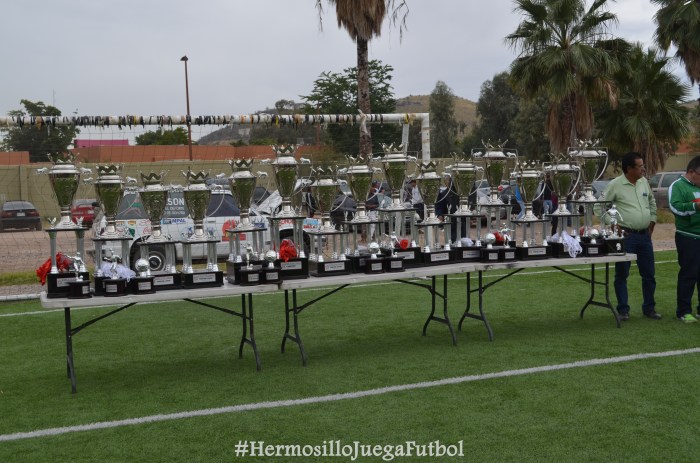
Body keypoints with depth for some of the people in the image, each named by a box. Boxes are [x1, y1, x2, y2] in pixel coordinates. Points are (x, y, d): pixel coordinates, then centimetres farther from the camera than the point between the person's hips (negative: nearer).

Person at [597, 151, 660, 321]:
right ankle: (623, 309, 12)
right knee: (622, 275, 2)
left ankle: (649, 308, 23)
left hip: (645, 235, 6)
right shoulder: (615, 185, -10)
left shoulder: (644, 182, 8)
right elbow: (599, 207, -7)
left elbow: (652, 202, 24)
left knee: (649, 275, 10)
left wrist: (652, 221, 15)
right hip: (626, 236, -5)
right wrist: (613, 225, -11)